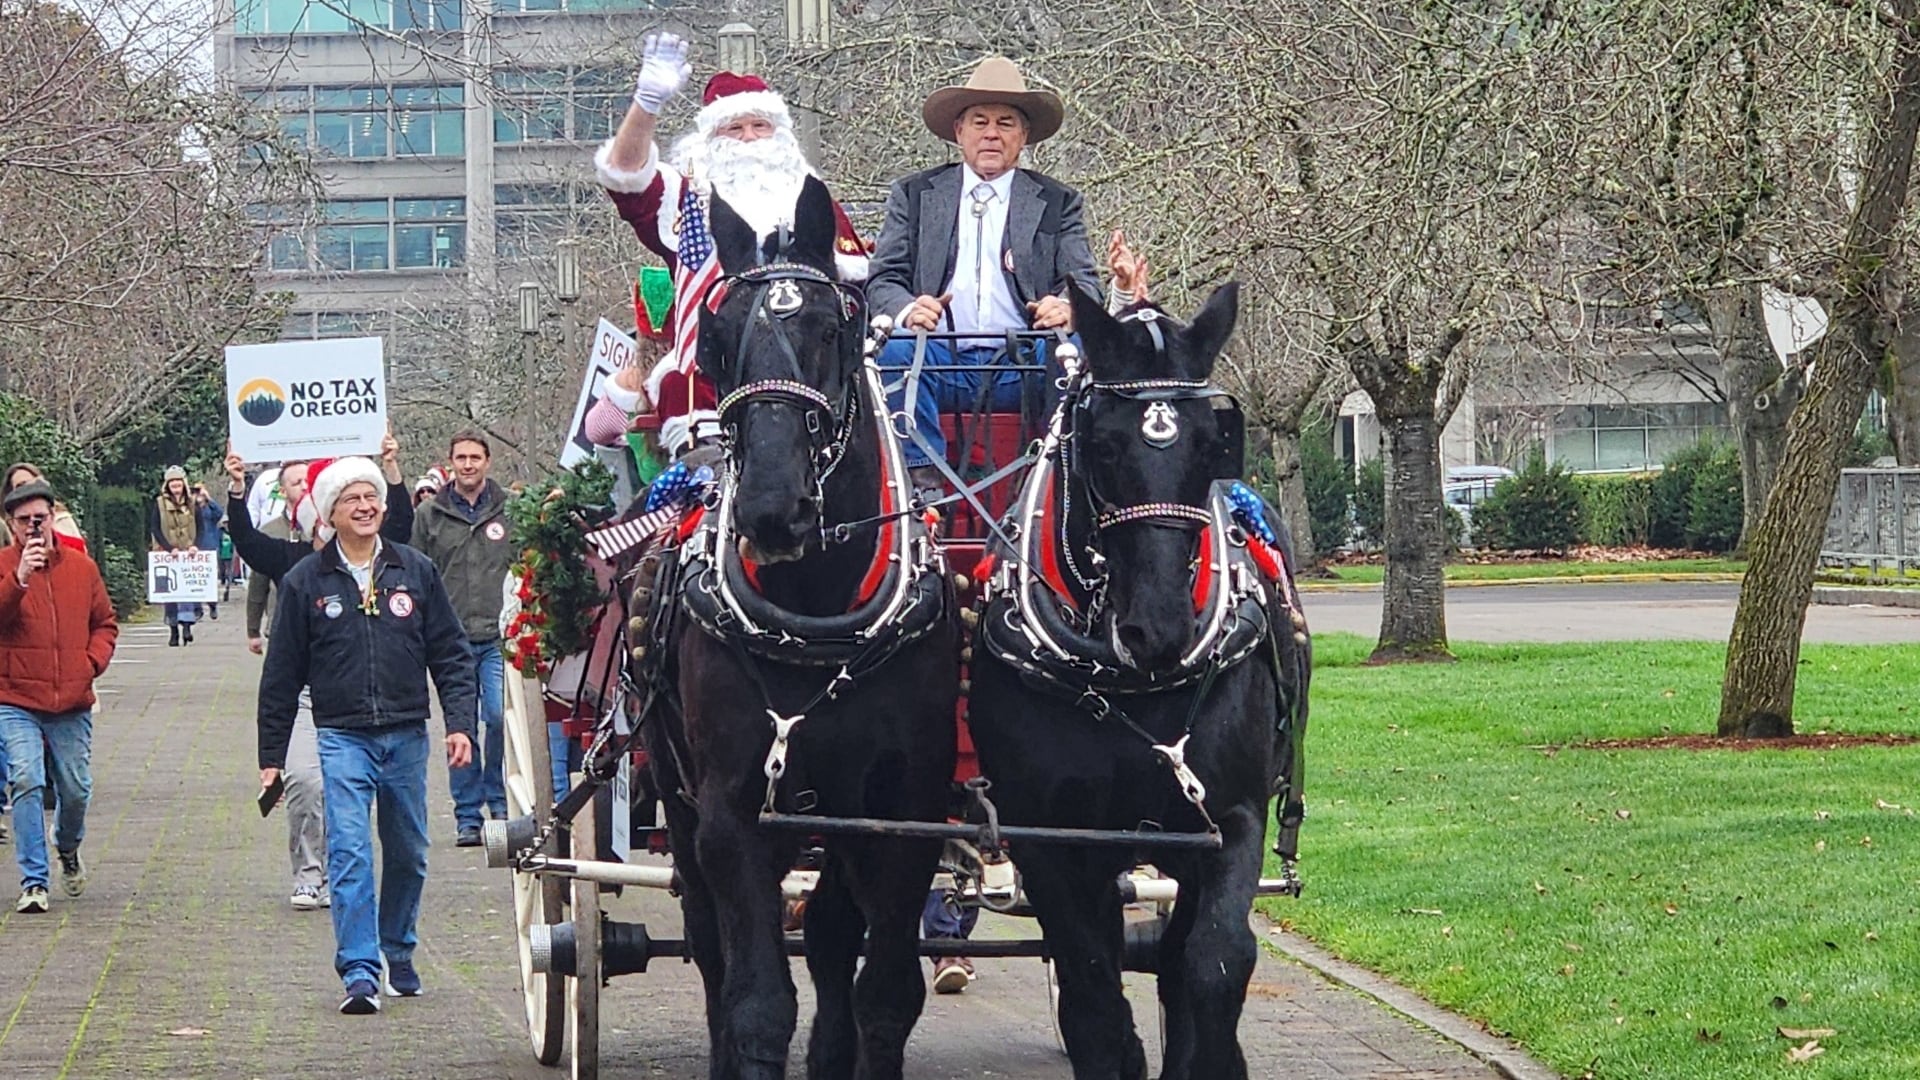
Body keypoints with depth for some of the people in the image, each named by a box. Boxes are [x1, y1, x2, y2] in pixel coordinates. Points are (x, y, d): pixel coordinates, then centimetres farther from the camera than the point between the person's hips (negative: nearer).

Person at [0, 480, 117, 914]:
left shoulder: (81, 567, 8)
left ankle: (68, 848, 41)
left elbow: (105, 622, 15)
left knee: (76, 789, 8)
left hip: (72, 703, 3)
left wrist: (92, 662, -2)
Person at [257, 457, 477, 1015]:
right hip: (343, 737, -2)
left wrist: (460, 723, -3)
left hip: (407, 735, 2)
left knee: (408, 854, 11)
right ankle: (359, 973, -17)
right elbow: (282, 675, 6)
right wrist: (271, 755, 6)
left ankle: (398, 955, 30)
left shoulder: (416, 572, 6)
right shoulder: (306, 582, 2)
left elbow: (450, 654, 9)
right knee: (349, 853, -14)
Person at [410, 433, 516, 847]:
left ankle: (499, 799, 8)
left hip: (499, 637, -1)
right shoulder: (430, 515, 8)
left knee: (500, 717, -11)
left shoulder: (511, 510, 7)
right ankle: (468, 816, 9)